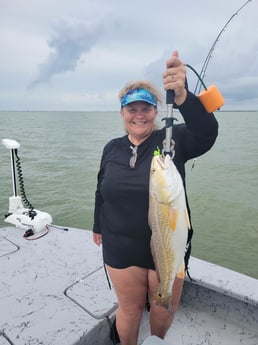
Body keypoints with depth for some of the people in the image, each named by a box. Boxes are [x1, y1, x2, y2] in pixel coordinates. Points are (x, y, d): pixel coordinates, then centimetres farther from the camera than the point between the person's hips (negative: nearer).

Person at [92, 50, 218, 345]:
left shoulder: (173, 140, -8)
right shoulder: (112, 148, 3)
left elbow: (206, 133, -27)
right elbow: (102, 192, 12)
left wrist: (182, 97, -44)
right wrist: (98, 226, 21)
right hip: (121, 248, 2)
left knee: (165, 311, 19)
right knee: (129, 309, 15)